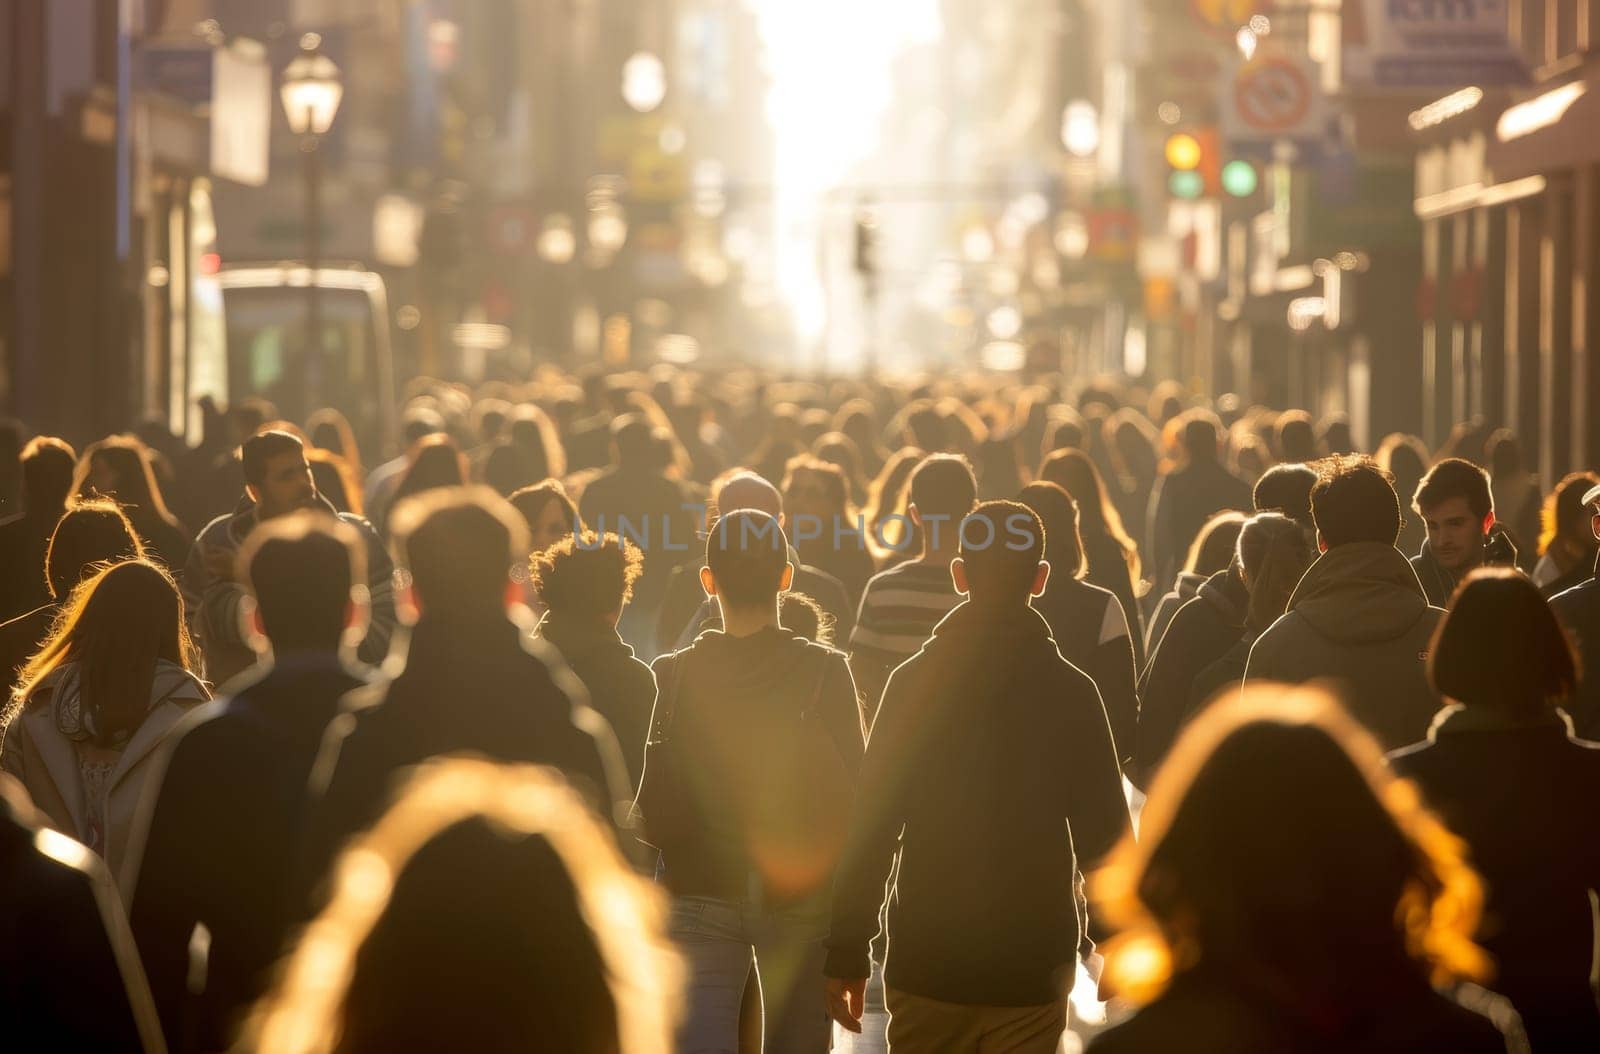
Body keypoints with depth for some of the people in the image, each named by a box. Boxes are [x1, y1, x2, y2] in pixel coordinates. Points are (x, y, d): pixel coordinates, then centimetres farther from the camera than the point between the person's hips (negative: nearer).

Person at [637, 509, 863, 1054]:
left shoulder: (672, 676, -5)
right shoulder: (826, 672, -6)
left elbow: (651, 810, -6)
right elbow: (852, 797, -7)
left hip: (698, 895, 0)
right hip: (802, 899, 0)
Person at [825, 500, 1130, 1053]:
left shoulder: (914, 681, -3)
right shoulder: (1071, 691, -4)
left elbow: (870, 825, -4)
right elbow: (1104, 834, -2)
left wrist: (846, 953, 1)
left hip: (925, 964, 0)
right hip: (1033, 967, 0)